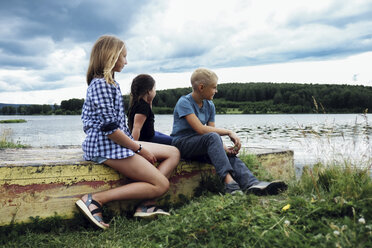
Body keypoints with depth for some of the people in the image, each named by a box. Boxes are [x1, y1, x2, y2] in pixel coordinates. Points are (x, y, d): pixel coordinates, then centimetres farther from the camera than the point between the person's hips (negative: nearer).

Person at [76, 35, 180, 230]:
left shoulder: (108, 83, 19)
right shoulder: (101, 84, -13)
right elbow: (109, 128, -20)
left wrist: (136, 145, 11)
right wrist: (139, 148, -12)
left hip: (117, 143, 10)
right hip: (105, 145, -10)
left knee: (173, 153, 9)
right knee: (161, 185, -12)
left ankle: (146, 204, -5)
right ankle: (95, 200, -14)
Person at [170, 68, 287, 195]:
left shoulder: (209, 105, 10)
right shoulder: (184, 102, -13)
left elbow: (212, 129, 1)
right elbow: (200, 129, -23)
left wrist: (225, 148, -18)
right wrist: (228, 132, -21)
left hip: (201, 146, 7)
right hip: (181, 144, -6)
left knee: (229, 154, -20)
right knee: (212, 137, -33)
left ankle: (251, 183, -38)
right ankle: (229, 182, -41)